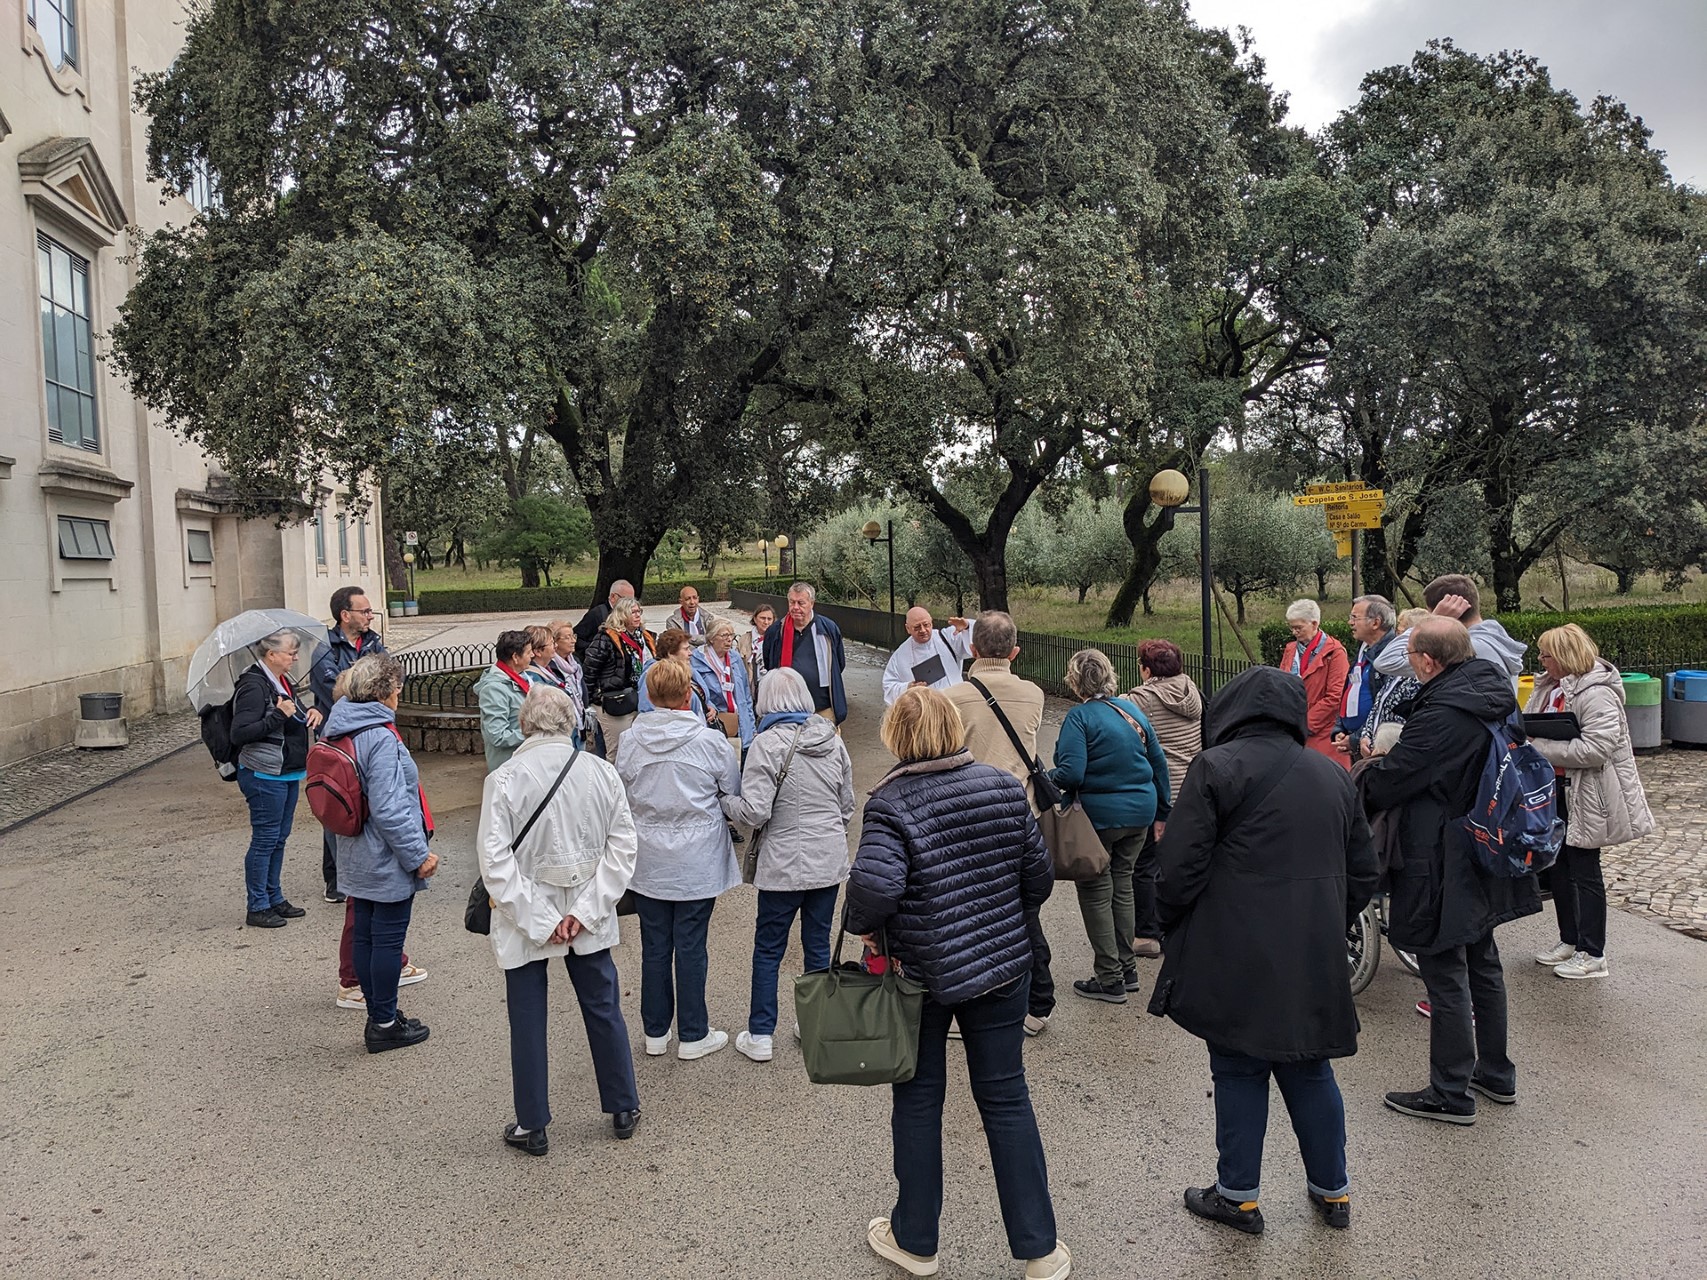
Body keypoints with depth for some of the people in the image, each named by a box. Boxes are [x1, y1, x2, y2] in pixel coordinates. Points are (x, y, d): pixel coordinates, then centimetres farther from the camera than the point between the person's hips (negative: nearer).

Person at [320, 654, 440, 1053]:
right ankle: (385, 1024, 15)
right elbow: (388, 810, -26)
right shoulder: (381, 739, -23)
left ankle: (378, 1015, 29)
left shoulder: (340, 730, 5)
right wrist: (418, 855, -18)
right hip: (388, 862, -9)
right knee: (389, 939, 3)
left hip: (357, 858, 9)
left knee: (364, 935, 16)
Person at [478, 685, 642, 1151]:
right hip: (588, 918, 3)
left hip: (524, 922, -2)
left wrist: (539, 920, -14)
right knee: (604, 1010, 17)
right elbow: (622, 847, -7)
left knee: (528, 1023, 11)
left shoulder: (504, 779, -13)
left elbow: (495, 860, -17)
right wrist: (584, 911, -9)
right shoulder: (602, 773, -5)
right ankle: (624, 1109, 30)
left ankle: (532, 1127, 23)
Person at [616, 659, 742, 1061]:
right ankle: (693, 1035, 20)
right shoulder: (711, 741, -15)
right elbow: (734, 794, -1)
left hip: (647, 861, 3)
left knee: (654, 947, 14)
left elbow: (621, 797, 4)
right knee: (690, 947, 7)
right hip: (698, 862, -2)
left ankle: (655, 1031, 28)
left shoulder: (630, 740, -8)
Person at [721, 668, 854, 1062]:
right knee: (818, 945, 15)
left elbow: (754, 811, -20)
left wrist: (725, 802, -1)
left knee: (768, 949, 9)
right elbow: (847, 805, 11)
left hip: (784, 864, -4)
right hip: (830, 860, 5)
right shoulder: (832, 739, 3)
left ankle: (760, 1036, 16)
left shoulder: (767, 744, -15)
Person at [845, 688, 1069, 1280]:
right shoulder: (1004, 788, -3)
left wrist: (861, 925, -11)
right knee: (1006, 1098, 14)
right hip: (1001, 967, 4)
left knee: (918, 1100, 14)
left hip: (921, 974, -3)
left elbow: (874, 887, -32)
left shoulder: (892, 804, -18)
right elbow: (1039, 875, 3)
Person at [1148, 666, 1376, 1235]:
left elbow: (1181, 867, -13)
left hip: (1237, 958, -5)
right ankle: (1332, 1191, 30)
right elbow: (1363, 874, 16)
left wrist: (1173, 931, 4)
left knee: (1239, 1070, 7)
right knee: (1309, 1070, 18)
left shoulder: (1217, 767, -9)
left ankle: (1239, 1196, 19)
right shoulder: (1333, 776, 11)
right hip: (1314, 962, 6)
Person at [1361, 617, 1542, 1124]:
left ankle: (1451, 1095, 15)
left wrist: (1355, 791, 0)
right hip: (1487, 857, 9)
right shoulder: (1495, 688, 1)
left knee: (1446, 978, 3)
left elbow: (1388, 781, -21)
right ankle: (1496, 1073, 37)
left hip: (1444, 868, -9)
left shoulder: (1441, 715, -27)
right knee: (1483, 966, 22)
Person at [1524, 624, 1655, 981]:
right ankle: (1570, 941, 29)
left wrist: (1540, 748, -26)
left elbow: (1596, 748, -29)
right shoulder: (1549, 686, 7)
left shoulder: (1597, 693, -20)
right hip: (1555, 790, 9)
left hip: (1585, 795, -9)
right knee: (1558, 866, 16)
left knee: (1584, 871, 1)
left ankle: (1592, 954, 13)